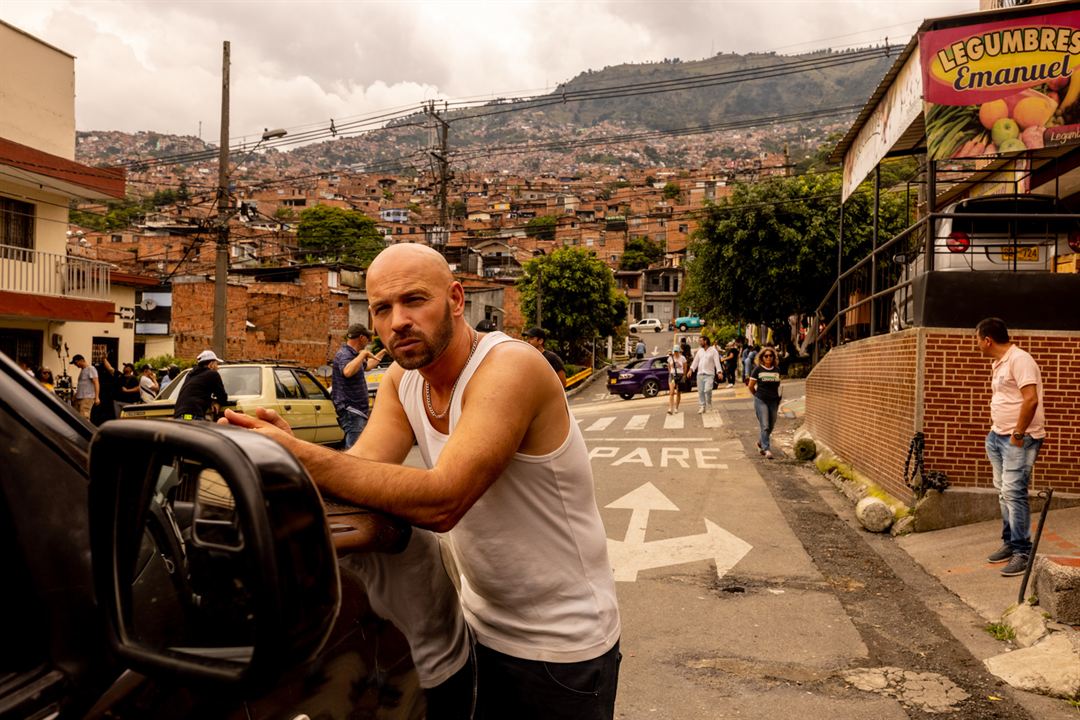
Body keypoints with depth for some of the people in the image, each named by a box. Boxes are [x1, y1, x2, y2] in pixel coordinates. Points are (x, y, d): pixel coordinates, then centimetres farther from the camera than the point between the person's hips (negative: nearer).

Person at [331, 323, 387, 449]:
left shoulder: (351, 354, 18)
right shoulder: (343, 354, -15)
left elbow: (367, 366, 39)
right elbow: (347, 371, -38)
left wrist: (383, 352, 46)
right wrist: (363, 354, -28)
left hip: (358, 411, 11)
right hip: (351, 411, -11)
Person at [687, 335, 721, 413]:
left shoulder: (713, 351, -1)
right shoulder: (700, 351, 15)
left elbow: (717, 362, -7)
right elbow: (695, 361, 15)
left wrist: (719, 372, -19)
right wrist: (691, 370, 4)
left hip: (709, 374, -5)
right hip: (700, 374, 5)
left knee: (707, 390, -17)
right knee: (700, 391, 2)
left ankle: (709, 405, 3)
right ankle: (702, 407, 9)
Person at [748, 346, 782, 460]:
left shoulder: (777, 370, 7)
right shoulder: (757, 369, -4)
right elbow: (751, 386, 4)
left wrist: (778, 397, 14)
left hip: (774, 401, 4)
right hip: (761, 401, -4)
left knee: (771, 426, 11)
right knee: (765, 426, -10)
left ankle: (760, 442, 35)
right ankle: (766, 450, -9)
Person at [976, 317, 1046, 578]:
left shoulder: (1019, 359, -17)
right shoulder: (998, 363, 14)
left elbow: (1031, 399, -24)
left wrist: (1018, 434, -19)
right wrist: (995, 431, 16)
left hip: (1020, 439, -10)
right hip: (998, 436, 10)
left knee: (1014, 493, -11)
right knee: (1004, 493, 12)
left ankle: (1022, 552, -6)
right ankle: (1009, 542, 21)